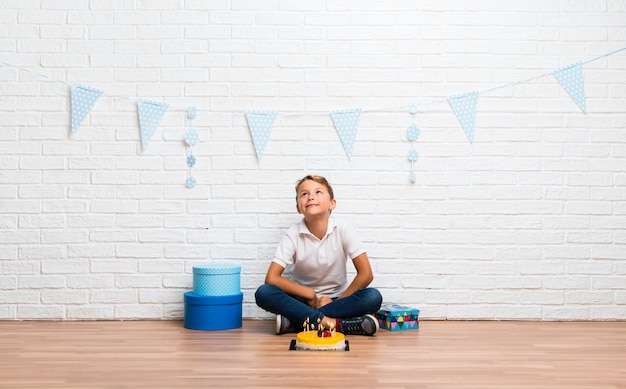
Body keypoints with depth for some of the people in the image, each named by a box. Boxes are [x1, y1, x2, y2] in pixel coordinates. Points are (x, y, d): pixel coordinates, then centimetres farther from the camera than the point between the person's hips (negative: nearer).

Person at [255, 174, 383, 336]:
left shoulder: (343, 231, -10)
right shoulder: (293, 235, -10)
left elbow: (366, 274, -11)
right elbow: (272, 278, -15)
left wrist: (337, 301, -14)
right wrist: (310, 294, -17)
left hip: (336, 299, 1)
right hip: (303, 300, -1)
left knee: (373, 297, -29)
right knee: (263, 293, -28)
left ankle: (295, 321, -27)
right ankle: (336, 323, -34)